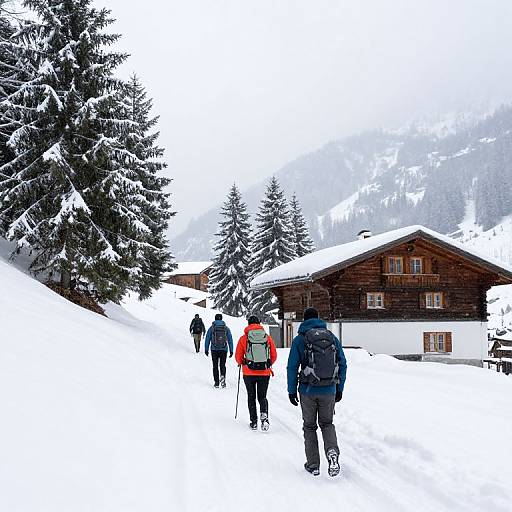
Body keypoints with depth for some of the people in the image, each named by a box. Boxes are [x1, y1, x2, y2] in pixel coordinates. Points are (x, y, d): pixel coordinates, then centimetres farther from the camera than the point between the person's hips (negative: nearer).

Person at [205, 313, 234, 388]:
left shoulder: (211, 328, 0)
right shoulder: (226, 328, 4)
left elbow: (207, 339, 2)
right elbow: (230, 340, 4)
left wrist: (206, 349, 9)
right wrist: (231, 350, 8)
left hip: (214, 349, -1)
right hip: (224, 349, 1)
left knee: (215, 366, 9)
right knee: (222, 365, 12)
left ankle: (216, 382, 6)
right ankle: (222, 376, -16)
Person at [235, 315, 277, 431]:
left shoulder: (244, 338, -4)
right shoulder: (268, 337, 0)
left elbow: (238, 357, -1)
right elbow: (274, 356, 5)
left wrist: (242, 363, 22)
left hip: (249, 373, -1)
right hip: (265, 373, 1)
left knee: (251, 397, 15)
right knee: (262, 396, 13)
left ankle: (254, 422, 14)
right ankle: (264, 415, -12)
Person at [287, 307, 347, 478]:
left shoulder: (300, 339, -4)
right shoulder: (332, 337, 5)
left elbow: (292, 367, -6)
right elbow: (343, 364, 7)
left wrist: (292, 391, 2)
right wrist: (340, 389, 15)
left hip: (308, 390, -2)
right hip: (329, 391, 2)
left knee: (309, 426, 14)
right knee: (327, 423, 18)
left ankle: (313, 465, 15)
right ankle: (332, 451, -8)